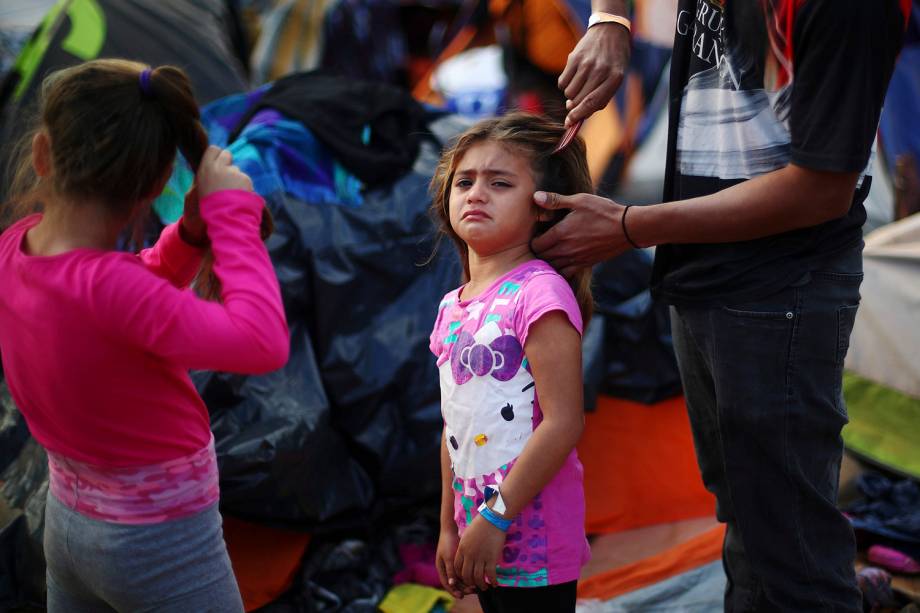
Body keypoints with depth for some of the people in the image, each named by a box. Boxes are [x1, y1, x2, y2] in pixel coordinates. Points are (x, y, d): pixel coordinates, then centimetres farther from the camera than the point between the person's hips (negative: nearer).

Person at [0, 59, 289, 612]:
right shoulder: (101, 283, -34)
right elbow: (264, 343, -41)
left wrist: (193, 234, -10)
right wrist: (231, 215, -29)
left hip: (68, 520, 8)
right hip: (161, 541, -8)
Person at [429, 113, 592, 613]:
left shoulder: (538, 293, -16)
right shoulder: (452, 307, 8)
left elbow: (564, 423, -21)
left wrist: (495, 518, -19)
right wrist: (449, 526, 15)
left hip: (531, 532, -7)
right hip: (481, 532, 7)